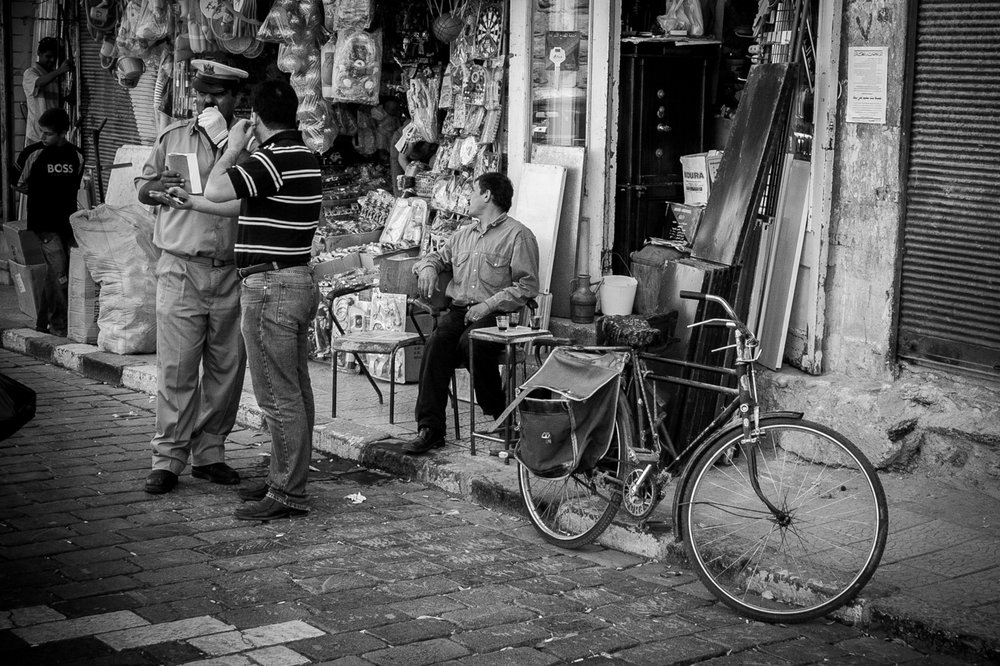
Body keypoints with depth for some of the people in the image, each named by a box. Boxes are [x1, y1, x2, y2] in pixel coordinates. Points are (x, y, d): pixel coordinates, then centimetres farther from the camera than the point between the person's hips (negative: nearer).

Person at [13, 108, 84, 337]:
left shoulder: (76, 155, 5)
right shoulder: (33, 153, -5)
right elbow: (20, 185, 4)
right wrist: (42, 193, -2)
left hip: (67, 222, 4)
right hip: (44, 223, -4)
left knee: (54, 274, 8)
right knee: (59, 272, -12)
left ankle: (42, 322, 18)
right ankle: (58, 324, -4)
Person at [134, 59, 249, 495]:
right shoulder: (173, 138, 8)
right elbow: (142, 188, 13)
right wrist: (157, 188, -8)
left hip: (231, 270, 1)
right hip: (181, 270, -1)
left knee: (226, 367, 6)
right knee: (176, 367, -4)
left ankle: (209, 452, 19)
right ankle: (168, 458, 3)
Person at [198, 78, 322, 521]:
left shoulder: (274, 159, -18)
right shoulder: (306, 158, 13)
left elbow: (215, 191, -24)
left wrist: (233, 147, -8)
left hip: (271, 286, -10)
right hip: (298, 281, 10)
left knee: (279, 396, -6)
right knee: (294, 392, 14)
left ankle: (289, 494, -3)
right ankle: (285, 479, 23)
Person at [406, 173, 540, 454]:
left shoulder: (518, 235, 0)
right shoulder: (463, 234, 23)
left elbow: (527, 287, -7)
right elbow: (438, 256, 35)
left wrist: (489, 305, -16)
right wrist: (427, 267, 9)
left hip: (498, 315, -5)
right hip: (459, 309, 5)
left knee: (471, 342, -35)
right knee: (436, 342, -25)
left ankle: (500, 414, -13)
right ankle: (430, 428, -28)